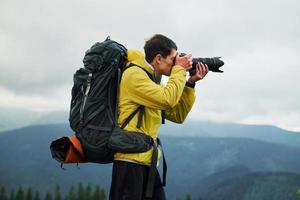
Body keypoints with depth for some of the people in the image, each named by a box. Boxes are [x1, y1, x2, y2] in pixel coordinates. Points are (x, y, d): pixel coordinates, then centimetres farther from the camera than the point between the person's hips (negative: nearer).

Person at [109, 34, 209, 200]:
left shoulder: (152, 79, 18)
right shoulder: (134, 74, -10)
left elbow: (178, 115, 17)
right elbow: (167, 100, -21)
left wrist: (191, 83, 8)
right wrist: (179, 70, -7)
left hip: (146, 159, 9)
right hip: (130, 158, -9)